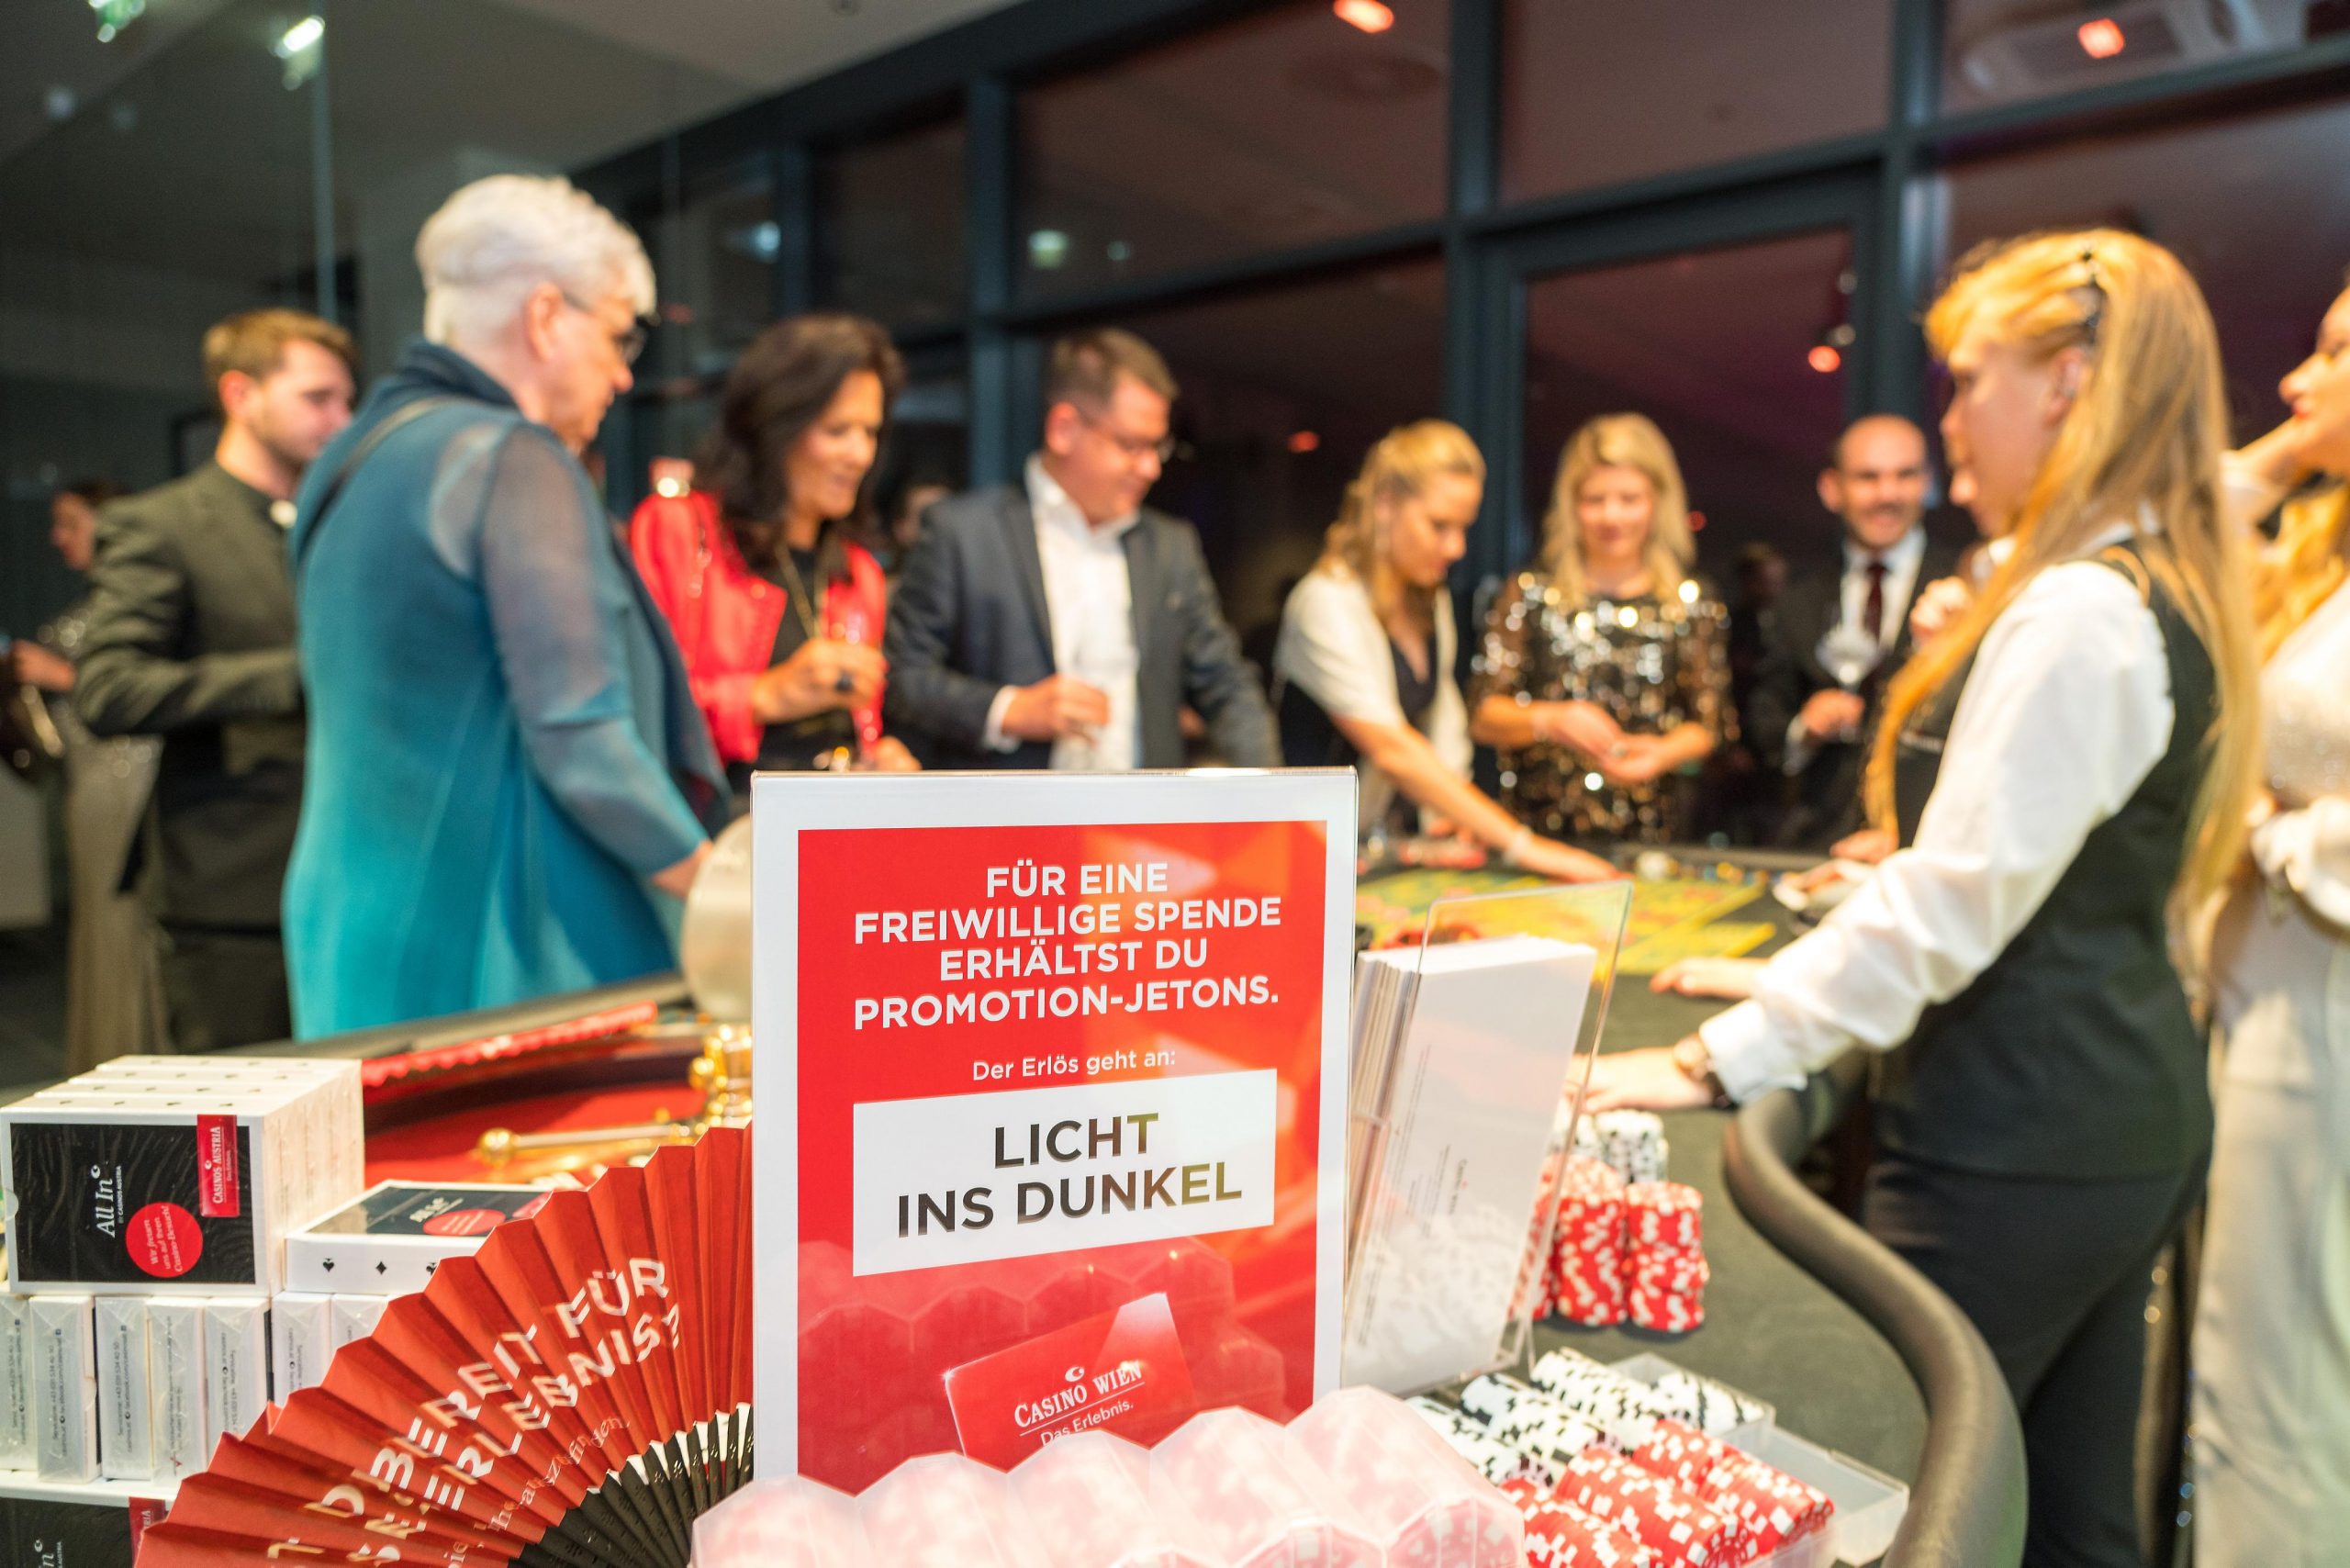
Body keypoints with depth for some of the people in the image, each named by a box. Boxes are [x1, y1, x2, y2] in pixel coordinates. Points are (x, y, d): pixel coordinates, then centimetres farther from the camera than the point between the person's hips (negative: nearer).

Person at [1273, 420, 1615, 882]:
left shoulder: (1432, 601, 13)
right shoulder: (1327, 603, -16)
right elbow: (1389, 748, -25)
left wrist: (1450, 815, 1)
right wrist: (1523, 846, -27)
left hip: (1402, 848, 7)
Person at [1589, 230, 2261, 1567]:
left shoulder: (2077, 615, -19)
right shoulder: (2170, 595, 12)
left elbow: (1950, 908, -22)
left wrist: (1722, 1059, -17)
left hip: (2017, 1142, -10)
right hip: (2118, 1118, 10)